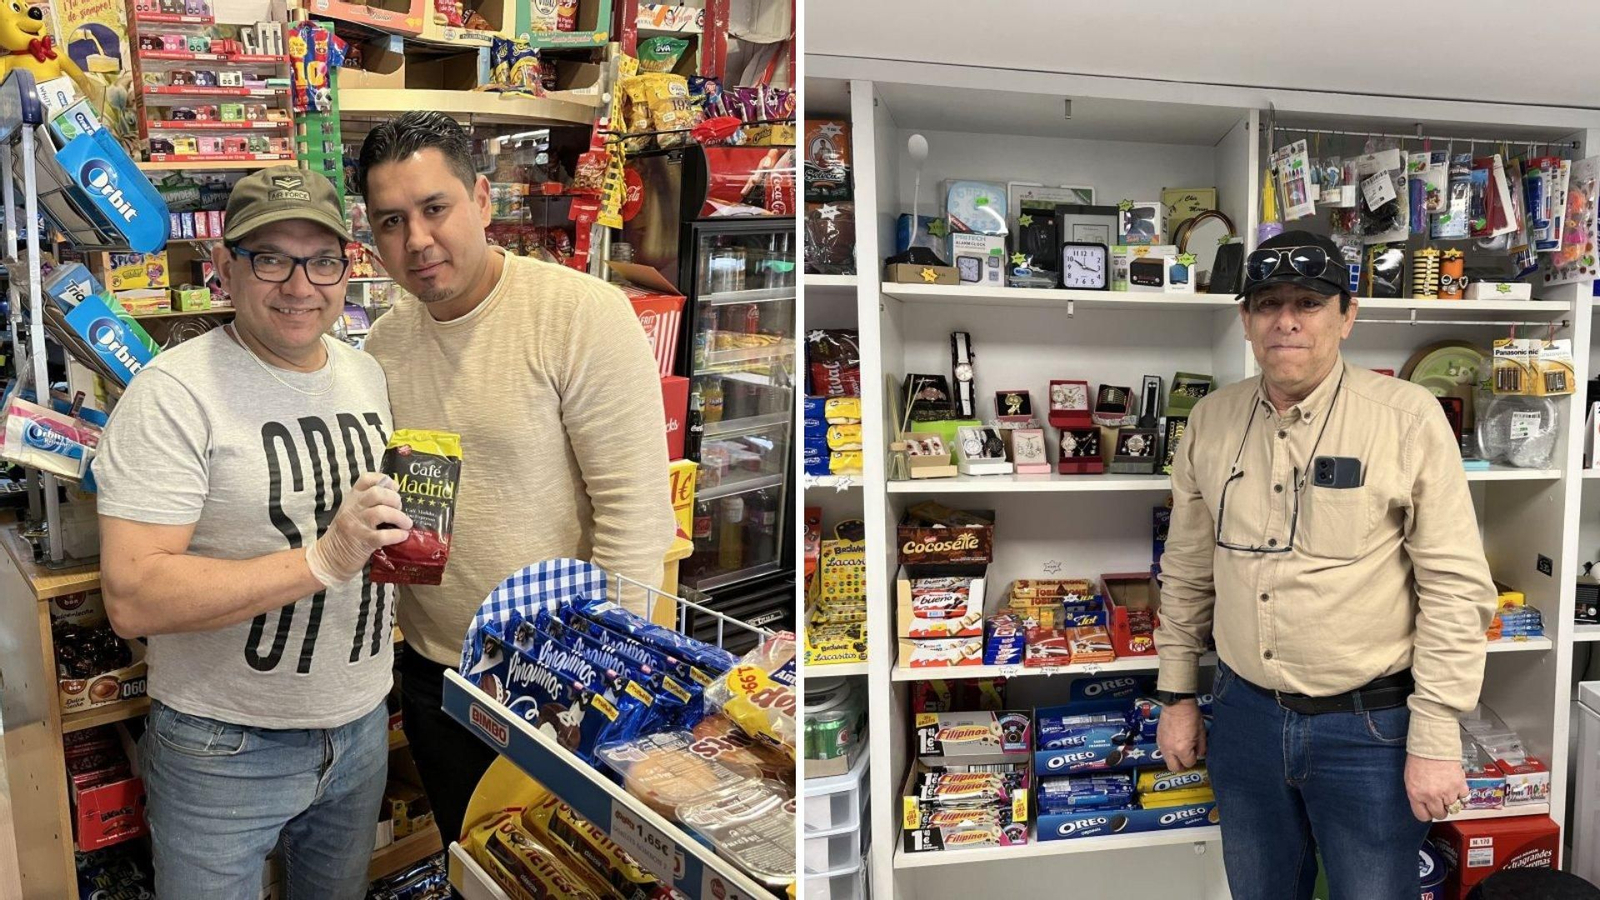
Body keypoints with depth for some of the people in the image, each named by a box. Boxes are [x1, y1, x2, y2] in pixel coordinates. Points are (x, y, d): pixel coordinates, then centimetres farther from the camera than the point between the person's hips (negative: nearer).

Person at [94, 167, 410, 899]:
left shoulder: (367, 375, 3)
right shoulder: (174, 392, -17)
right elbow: (132, 599, -24)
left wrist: (408, 531, -3)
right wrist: (321, 561, -32)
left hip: (363, 725, 6)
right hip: (226, 749, -6)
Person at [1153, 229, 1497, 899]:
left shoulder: (1408, 418, -10)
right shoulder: (1211, 422, 2)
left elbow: (1455, 585, -11)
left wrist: (1435, 737, -12)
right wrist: (1177, 696, 10)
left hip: (1370, 725, -3)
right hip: (1245, 713, 4)